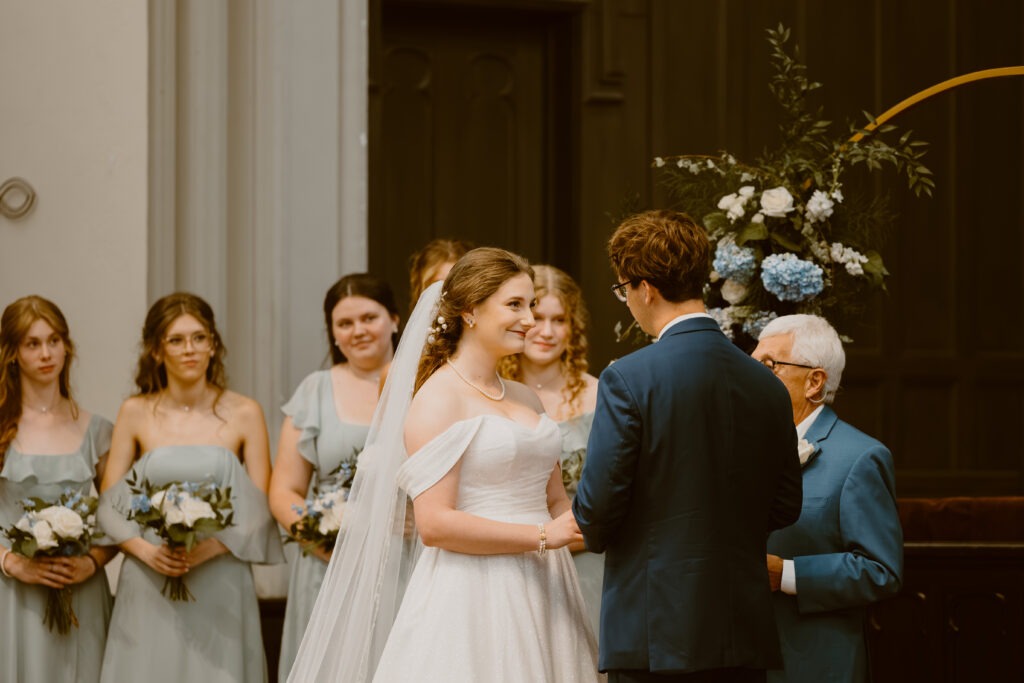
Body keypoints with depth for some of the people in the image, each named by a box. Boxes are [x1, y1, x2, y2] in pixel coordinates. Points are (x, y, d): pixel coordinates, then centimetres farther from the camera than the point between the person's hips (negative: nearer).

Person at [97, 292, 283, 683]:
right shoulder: (135, 413, 5)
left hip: (220, 588, -1)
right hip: (148, 591, 1)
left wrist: (209, 548, -14)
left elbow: (261, 510, 1)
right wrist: (145, 550, -12)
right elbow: (109, 505, 6)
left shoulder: (244, 414, 2)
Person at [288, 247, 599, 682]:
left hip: (540, 595, 7)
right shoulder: (437, 400, -8)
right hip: (473, 601, -7)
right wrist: (543, 536, -17)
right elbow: (435, 523, -16)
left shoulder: (527, 400, 15)